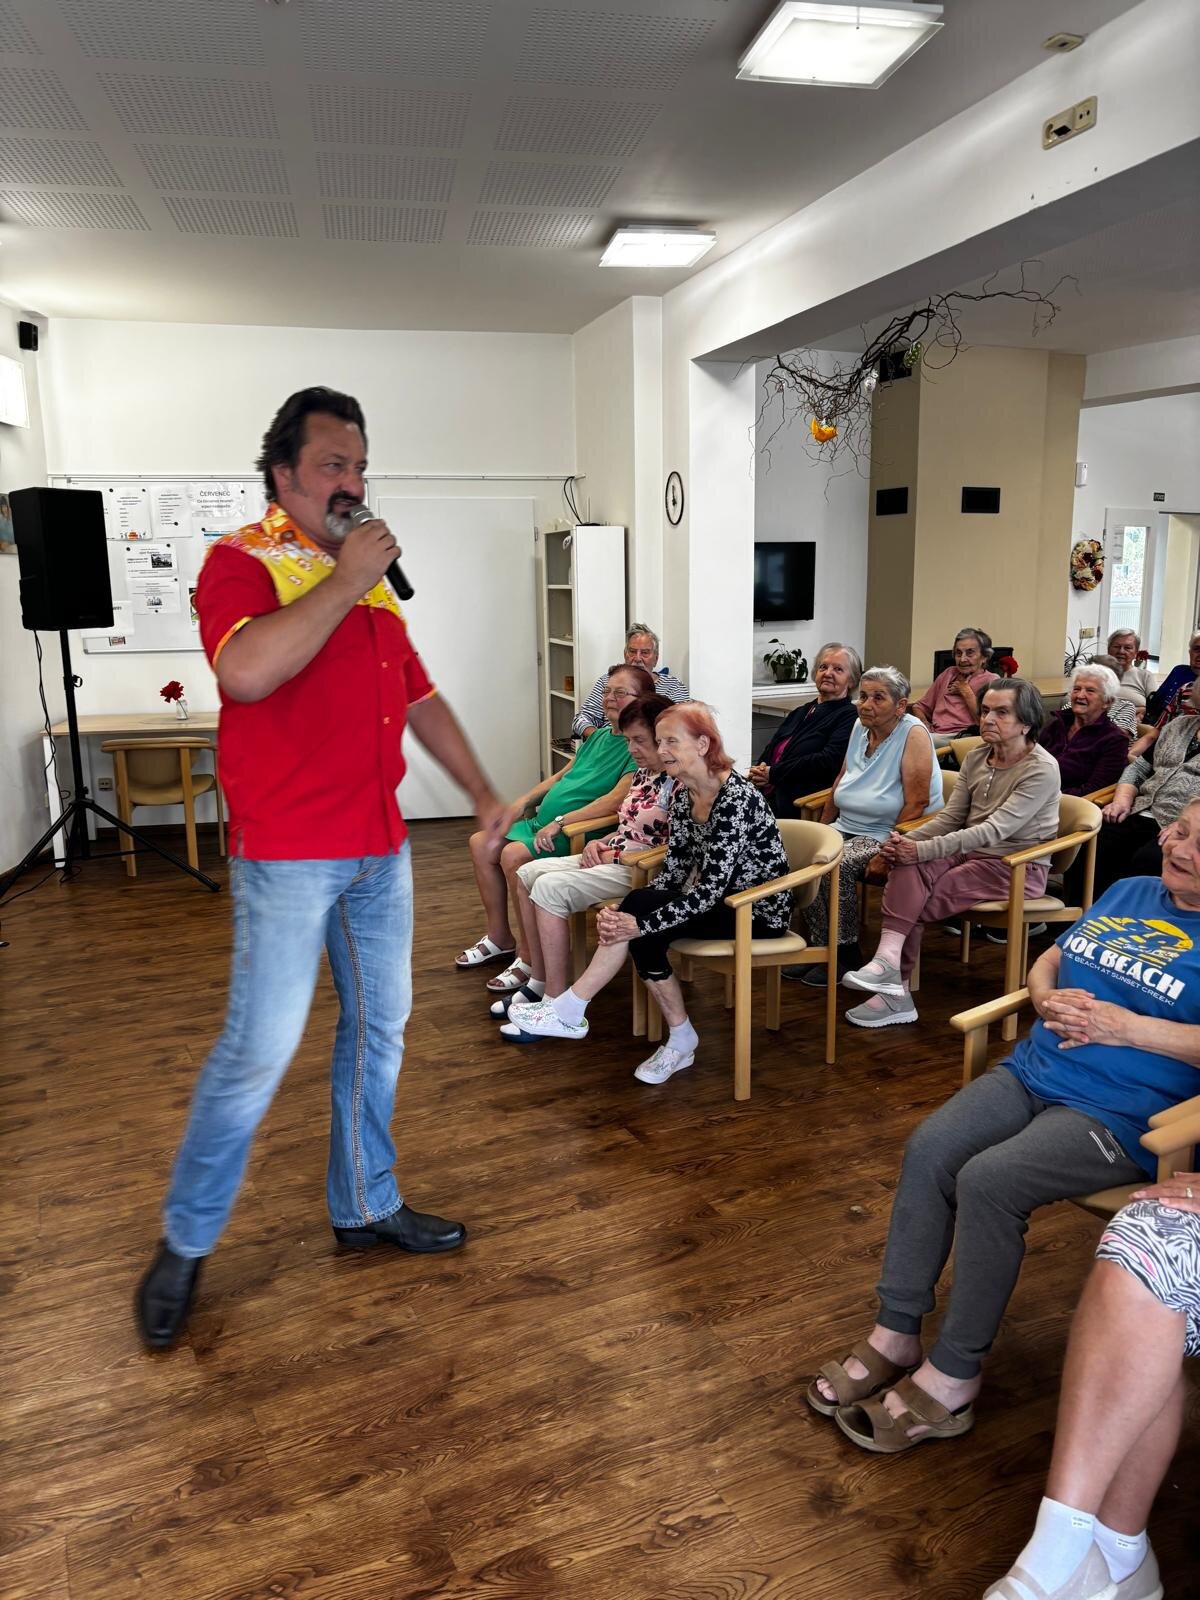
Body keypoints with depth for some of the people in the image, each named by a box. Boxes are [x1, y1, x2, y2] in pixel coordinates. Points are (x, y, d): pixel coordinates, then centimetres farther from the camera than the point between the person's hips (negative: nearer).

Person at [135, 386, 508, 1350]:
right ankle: (185, 1244, 17)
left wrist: (482, 792, 20)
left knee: (379, 1033, 14)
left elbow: (421, 700, 22)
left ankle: (366, 1206, 31)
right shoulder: (244, 561, -6)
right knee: (258, 1053, -3)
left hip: (381, 852, 8)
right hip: (288, 857, -7)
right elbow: (246, 671, -28)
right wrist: (345, 580, -18)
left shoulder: (371, 579, 16)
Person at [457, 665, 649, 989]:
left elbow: (618, 798, -27)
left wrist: (560, 822, -28)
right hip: (543, 822, 10)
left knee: (514, 855, -28)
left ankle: (529, 960, -18)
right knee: (481, 844, 5)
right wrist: (523, 802, 11)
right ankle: (500, 939, 16)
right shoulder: (600, 736, 17)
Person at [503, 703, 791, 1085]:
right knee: (636, 908, -18)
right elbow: (674, 870, 1)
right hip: (720, 901, 7)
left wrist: (641, 922, -28)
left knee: (645, 929, -25)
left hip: (760, 911, -7)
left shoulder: (736, 798, -23)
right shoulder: (682, 793, 2)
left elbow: (710, 889, -27)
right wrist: (628, 911, -15)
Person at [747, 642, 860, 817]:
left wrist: (773, 773, -11)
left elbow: (829, 760, -13)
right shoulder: (800, 712, 27)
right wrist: (758, 772, -6)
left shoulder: (849, 716, 2)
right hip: (764, 797, 7)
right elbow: (770, 751, 20)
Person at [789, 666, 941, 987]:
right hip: (847, 826, 7)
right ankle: (819, 946, -7)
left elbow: (916, 803, -18)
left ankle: (846, 955, -11)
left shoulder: (914, 734, -13)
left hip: (888, 835, -7)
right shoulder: (861, 727, 8)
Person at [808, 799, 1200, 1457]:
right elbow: (1045, 962, 21)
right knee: (928, 1149, -17)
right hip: (1032, 1074, 7)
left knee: (988, 1179, -28)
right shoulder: (1127, 892, 16)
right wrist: (1049, 998, -1)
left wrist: (1128, 1027, -20)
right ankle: (895, 1336, -8)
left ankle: (952, 1378, -13)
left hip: (1119, 1115, -6)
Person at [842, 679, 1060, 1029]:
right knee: (908, 867, -26)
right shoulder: (977, 757, 6)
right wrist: (906, 841, -15)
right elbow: (950, 816, 4)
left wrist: (921, 850, -30)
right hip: (971, 853, 6)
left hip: (1016, 867, -6)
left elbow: (994, 830, -24)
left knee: (912, 902, -24)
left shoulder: (1042, 770, -15)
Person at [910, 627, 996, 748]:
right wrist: (924, 724, 2)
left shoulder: (991, 681, 7)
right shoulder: (948, 673, 25)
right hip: (934, 733, 5)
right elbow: (920, 706, 25)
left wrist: (966, 692, 2)